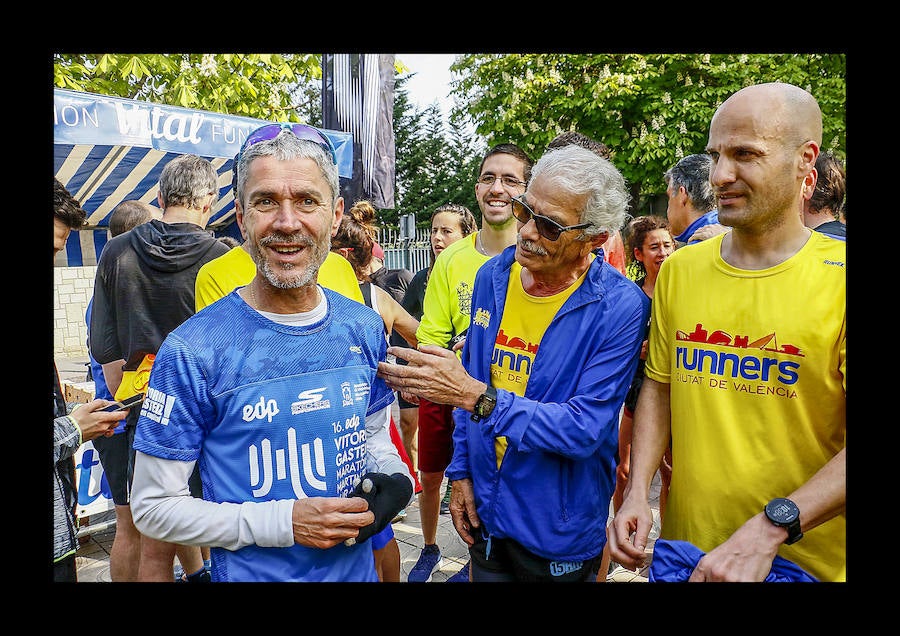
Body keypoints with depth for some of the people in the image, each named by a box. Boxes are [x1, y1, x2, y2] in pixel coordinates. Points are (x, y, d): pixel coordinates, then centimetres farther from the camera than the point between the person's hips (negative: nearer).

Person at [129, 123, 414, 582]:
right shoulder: (191, 352, -19)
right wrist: (285, 521, -23)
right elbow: (152, 508, -13)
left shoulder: (364, 328, -5)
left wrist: (394, 478, -11)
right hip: (252, 572, -4)